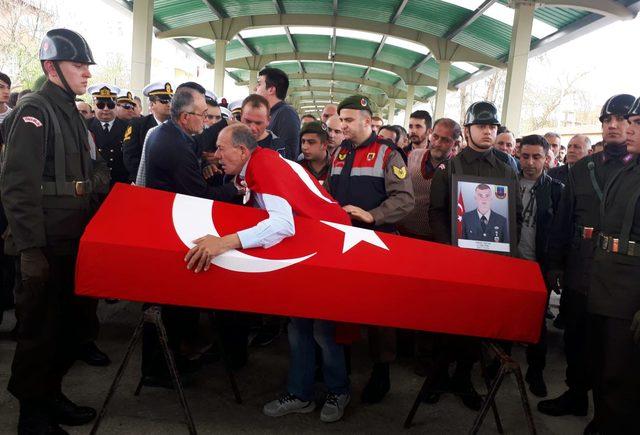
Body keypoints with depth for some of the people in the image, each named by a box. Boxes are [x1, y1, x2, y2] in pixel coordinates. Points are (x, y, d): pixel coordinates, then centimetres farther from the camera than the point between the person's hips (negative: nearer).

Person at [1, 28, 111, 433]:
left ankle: (51, 395, 33)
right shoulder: (34, 111, -12)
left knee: (72, 323, 16)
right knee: (40, 328, 3)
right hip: (46, 247, -8)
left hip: (75, 243, 8)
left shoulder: (73, 113, 15)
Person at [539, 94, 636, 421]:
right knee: (576, 341, 16)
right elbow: (563, 221, 10)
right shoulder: (582, 169, 8)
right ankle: (576, 396, 36)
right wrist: (555, 264, 9)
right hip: (578, 277, 4)